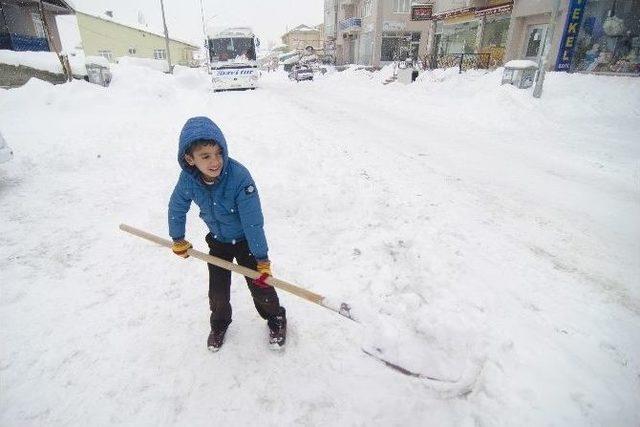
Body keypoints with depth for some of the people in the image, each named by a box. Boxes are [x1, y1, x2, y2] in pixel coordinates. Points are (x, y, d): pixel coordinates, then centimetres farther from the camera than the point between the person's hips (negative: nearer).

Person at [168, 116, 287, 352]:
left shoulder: (239, 176, -34)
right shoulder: (188, 179, -21)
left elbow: (253, 222, -30)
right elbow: (176, 208, 0)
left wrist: (262, 259, -25)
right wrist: (178, 240, 13)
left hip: (245, 240, -3)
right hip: (217, 241, 4)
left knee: (259, 286, 3)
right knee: (217, 291, 10)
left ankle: (276, 318, 34)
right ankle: (219, 323, 42)